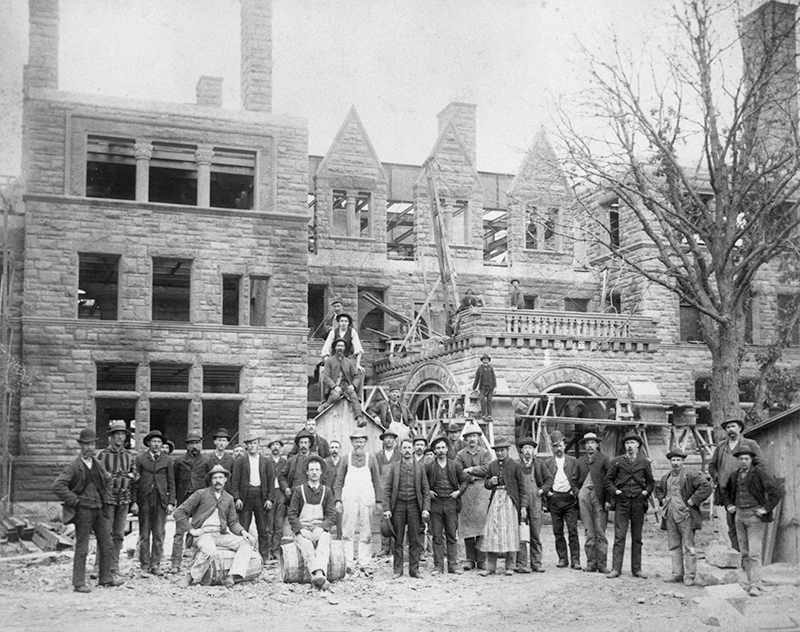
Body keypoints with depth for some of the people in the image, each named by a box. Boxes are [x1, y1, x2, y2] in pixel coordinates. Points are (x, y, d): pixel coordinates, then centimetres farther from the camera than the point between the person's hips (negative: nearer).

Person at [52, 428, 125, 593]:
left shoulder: (98, 464, 10)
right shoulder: (73, 466, -9)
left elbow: (108, 480, 28)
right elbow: (58, 486, -17)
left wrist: (106, 498, 15)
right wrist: (75, 501, -15)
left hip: (99, 510, 6)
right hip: (83, 510, -6)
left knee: (107, 546, 11)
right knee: (82, 548, -2)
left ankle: (106, 578, 23)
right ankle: (78, 583, 4)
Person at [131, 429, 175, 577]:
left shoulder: (166, 460, 10)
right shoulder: (140, 459, 6)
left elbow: (171, 483, 10)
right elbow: (135, 481, 3)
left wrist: (171, 502, 1)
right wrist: (133, 502, -4)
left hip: (161, 501, 1)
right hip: (144, 501, -1)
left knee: (159, 535, 0)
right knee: (144, 535, 2)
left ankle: (156, 565, 7)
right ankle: (145, 566, 7)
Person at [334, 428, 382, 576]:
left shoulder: (370, 459, 8)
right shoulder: (346, 459, 7)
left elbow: (377, 481, 9)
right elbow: (339, 481, 8)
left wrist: (378, 501, 2)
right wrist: (338, 500, -1)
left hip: (367, 499, 0)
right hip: (349, 499, 0)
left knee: (366, 533, 2)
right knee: (347, 532, -2)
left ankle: (365, 564, 7)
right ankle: (348, 564, 1)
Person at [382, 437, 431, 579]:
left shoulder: (419, 467, 9)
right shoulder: (393, 467, 7)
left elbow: (425, 489, 7)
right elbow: (387, 489, 3)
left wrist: (426, 508, -3)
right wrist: (387, 508, -6)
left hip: (414, 505, 1)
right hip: (398, 505, 0)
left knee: (415, 539, 0)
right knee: (398, 539, 1)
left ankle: (414, 569, 7)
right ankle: (397, 570, 7)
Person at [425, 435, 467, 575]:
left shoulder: (455, 465, 7)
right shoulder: (429, 467, 5)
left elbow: (464, 481, 12)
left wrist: (459, 491, -3)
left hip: (451, 502, 0)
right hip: (435, 503, 0)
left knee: (452, 536, 3)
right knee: (437, 536, 1)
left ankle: (453, 565, 8)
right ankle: (438, 566, 5)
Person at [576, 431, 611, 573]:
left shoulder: (603, 459, 4)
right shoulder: (580, 461, 15)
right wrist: (577, 492, 8)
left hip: (599, 496, -3)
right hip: (584, 495, 3)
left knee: (600, 532, -4)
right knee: (589, 532, 3)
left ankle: (601, 564, 0)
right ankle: (591, 563, 6)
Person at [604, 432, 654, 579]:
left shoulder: (644, 462, 8)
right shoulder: (617, 461, 4)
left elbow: (650, 482, 17)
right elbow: (608, 479, 8)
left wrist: (646, 492, 2)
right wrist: (615, 491, -5)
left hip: (638, 502, 2)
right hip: (622, 502, -2)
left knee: (637, 538, 7)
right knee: (619, 537, -6)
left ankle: (636, 569, 13)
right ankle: (616, 568, -4)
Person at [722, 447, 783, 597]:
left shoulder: (760, 472, -10)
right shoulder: (735, 476, 9)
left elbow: (777, 492, -15)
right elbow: (725, 491, 27)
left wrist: (766, 509, -15)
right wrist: (728, 505, 12)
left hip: (755, 516, -6)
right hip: (740, 515, 6)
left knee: (754, 552, -12)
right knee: (744, 552, 8)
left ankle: (755, 586, -13)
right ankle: (750, 580, 16)